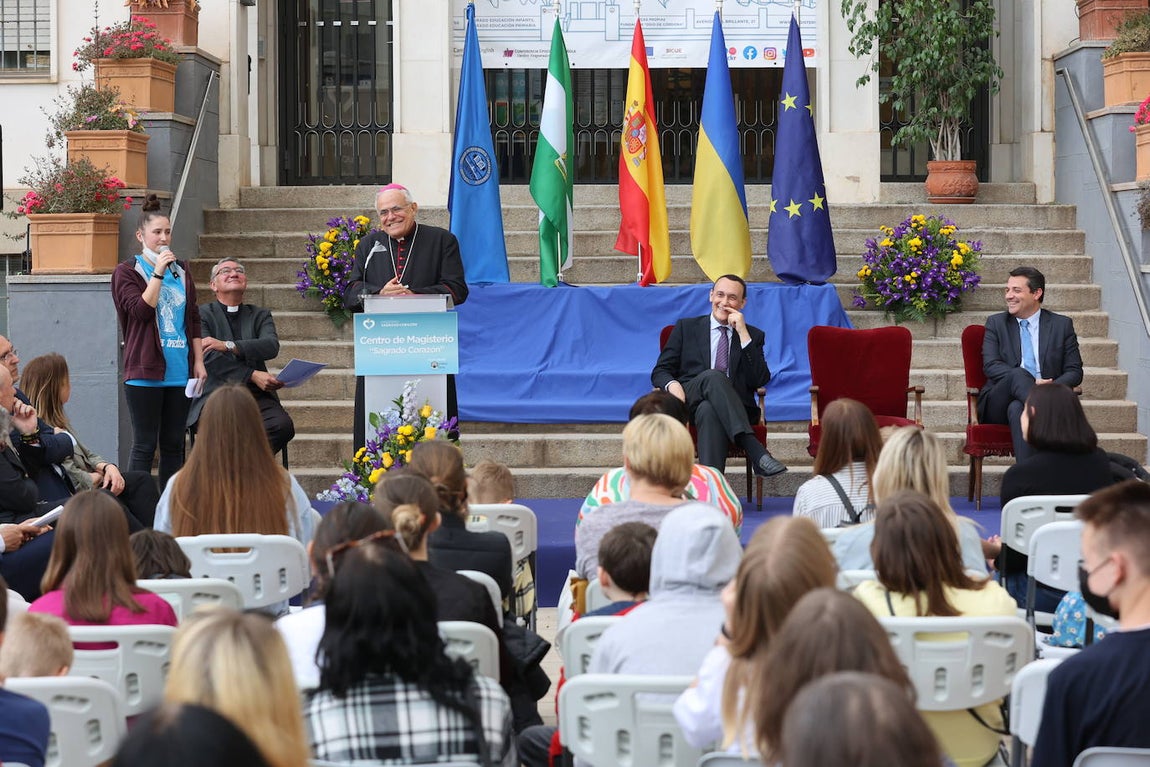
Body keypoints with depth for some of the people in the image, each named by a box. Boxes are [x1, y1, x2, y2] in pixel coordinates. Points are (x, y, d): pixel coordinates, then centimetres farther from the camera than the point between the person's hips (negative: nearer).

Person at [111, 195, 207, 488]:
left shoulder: (181, 271, 14)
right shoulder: (127, 272, -1)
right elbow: (140, 310, -15)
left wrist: (199, 361, 9)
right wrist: (158, 273, -17)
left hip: (179, 372, 5)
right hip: (145, 372, -5)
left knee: (174, 444, 9)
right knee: (144, 445, -4)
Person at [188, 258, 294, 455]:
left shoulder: (260, 315, 20)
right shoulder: (202, 314, 10)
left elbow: (272, 346, -3)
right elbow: (210, 357, -7)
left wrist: (227, 345, -17)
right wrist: (253, 375, -18)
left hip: (256, 395, 4)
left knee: (283, 425, -28)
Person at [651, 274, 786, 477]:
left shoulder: (753, 336, 19)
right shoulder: (686, 327, 20)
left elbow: (760, 380, 3)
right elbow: (660, 371, 14)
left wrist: (743, 334, -2)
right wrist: (672, 384, -12)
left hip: (734, 406, 0)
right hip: (689, 402, 0)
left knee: (709, 411, -39)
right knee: (714, 376, -36)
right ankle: (755, 451, -51)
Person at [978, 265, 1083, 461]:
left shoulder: (1062, 325, 13)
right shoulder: (995, 323, 14)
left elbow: (1074, 371, 7)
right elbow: (990, 366, -1)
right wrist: (1031, 383, -17)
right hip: (998, 406, 0)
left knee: (1017, 408, -37)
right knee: (1018, 374, -34)